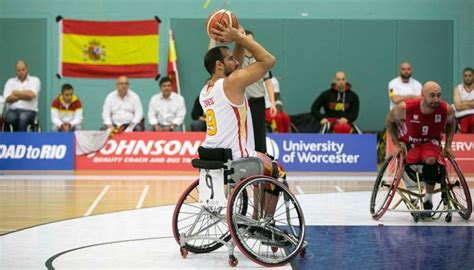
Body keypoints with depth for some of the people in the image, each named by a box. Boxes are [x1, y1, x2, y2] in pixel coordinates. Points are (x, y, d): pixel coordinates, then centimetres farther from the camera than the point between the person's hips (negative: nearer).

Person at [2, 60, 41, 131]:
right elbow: (8, 98, 0)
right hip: (13, 110, 2)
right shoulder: (10, 81, 16)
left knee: (23, 117, -38)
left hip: (29, 111, -2)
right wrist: (24, 96, -3)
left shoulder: (35, 80, 10)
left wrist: (16, 93, 2)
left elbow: (31, 94, -11)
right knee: (10, 117, -35)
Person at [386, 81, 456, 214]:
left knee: (431, 160, -33)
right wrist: (396, 145, -7)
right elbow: (389, 121, -4)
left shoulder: (446, 110, -21)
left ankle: (428, 199, -13)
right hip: (410, 142, 0)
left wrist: (448, 146, -2)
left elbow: (451, 123, 6)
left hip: (431, 142, 0)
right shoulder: (405, 107, -26)